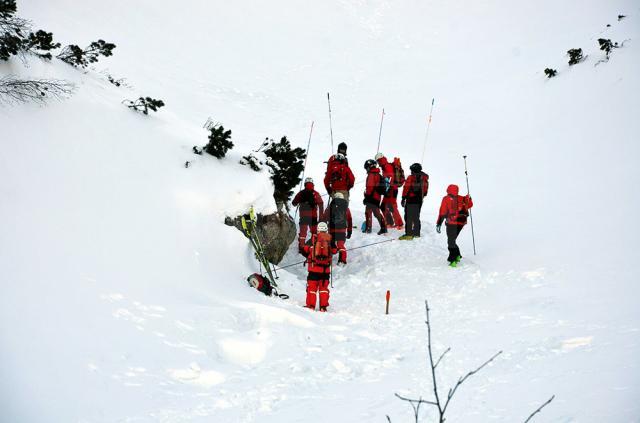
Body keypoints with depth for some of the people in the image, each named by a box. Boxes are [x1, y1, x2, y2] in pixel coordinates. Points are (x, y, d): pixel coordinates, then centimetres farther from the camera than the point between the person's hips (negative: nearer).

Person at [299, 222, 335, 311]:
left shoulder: (313, 239, -3)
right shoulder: (330, 239, -1)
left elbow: (304, 249, 0)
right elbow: (334, 251, 13)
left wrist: (309, 256, 19)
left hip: (314, 268, -1)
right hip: (326, 268, 2)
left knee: (312, 287, 7)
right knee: (323, 287, 12)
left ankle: (311, 305, 5)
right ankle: (323, 306, 9)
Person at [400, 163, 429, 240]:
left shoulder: (410, 178, -12)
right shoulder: (424, 178, 6)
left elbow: (406, 188, -12)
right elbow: (425, 188, 14)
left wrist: (403, 199, -7)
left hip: (410, 200, -6)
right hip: (419, 200, 6)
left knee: (408, 217, -3)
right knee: (416, 217, 17)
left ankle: (408, 233, -8)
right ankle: (416, 233, 19)